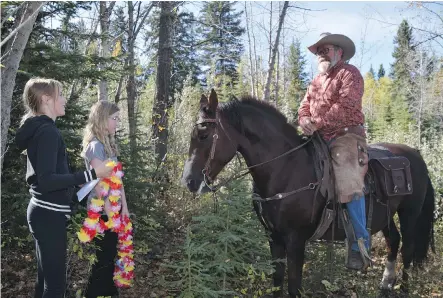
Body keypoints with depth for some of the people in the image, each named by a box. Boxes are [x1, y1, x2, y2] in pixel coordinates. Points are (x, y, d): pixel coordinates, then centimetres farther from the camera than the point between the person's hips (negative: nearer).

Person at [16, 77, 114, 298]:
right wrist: (91, 174, -29)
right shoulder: (48, 131, -17)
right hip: (49, 215, -10)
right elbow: (46, 181, -25)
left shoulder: (37, 128, 14)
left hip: (43, 212, 10)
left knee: (46, 278, 18)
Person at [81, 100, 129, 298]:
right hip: (102, 211, -8)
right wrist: (110, 213, -18)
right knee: (104, 258, 2)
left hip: (114, 208, 9)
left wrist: (124, 207, 6)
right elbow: (99, 183, -21)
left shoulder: (109, 144, 11)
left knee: (110, 255, 16)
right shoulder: (96, 145, -17)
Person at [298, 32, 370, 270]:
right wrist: (304, 120, -8)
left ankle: (361, 243, -16)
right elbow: (305, 106, 16)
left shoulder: (349, 73, -2)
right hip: (320, 138, 8)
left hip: (347, 135, -8)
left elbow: (346, 106, -16)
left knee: (349, 183, -25)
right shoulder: (317, 81, 23)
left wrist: (318, 122, -21)